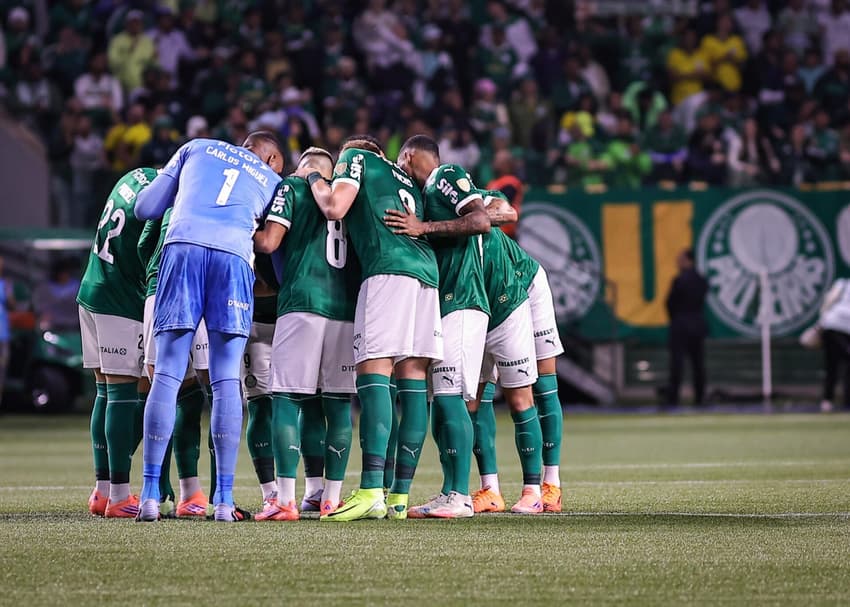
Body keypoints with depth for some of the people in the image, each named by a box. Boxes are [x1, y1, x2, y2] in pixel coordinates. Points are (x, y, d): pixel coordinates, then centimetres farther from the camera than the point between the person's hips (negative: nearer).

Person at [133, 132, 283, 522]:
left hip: (183, 246, 0)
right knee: (227, 381, 2)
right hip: (234, 256, 0)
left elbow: (145, 209, 24)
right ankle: (224, 500, -2)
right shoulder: (272, 181, 28)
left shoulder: (197, 149, 27)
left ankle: (150, 494, -6)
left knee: (167, 376, -1)